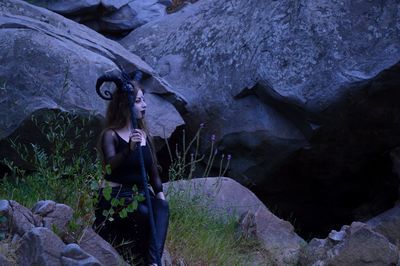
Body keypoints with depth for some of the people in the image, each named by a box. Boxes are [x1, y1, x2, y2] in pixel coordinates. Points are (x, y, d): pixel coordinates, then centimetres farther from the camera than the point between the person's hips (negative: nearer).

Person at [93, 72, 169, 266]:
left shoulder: (145, 135, 14)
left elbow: (153, 170, 16)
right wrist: (129, 149, -39)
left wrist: (160, 193, -1)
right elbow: (111, 164, -22)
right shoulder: (110, 135, -4)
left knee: (161, 208, -29)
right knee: (145, 214, -33)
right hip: (115, 196, -4)